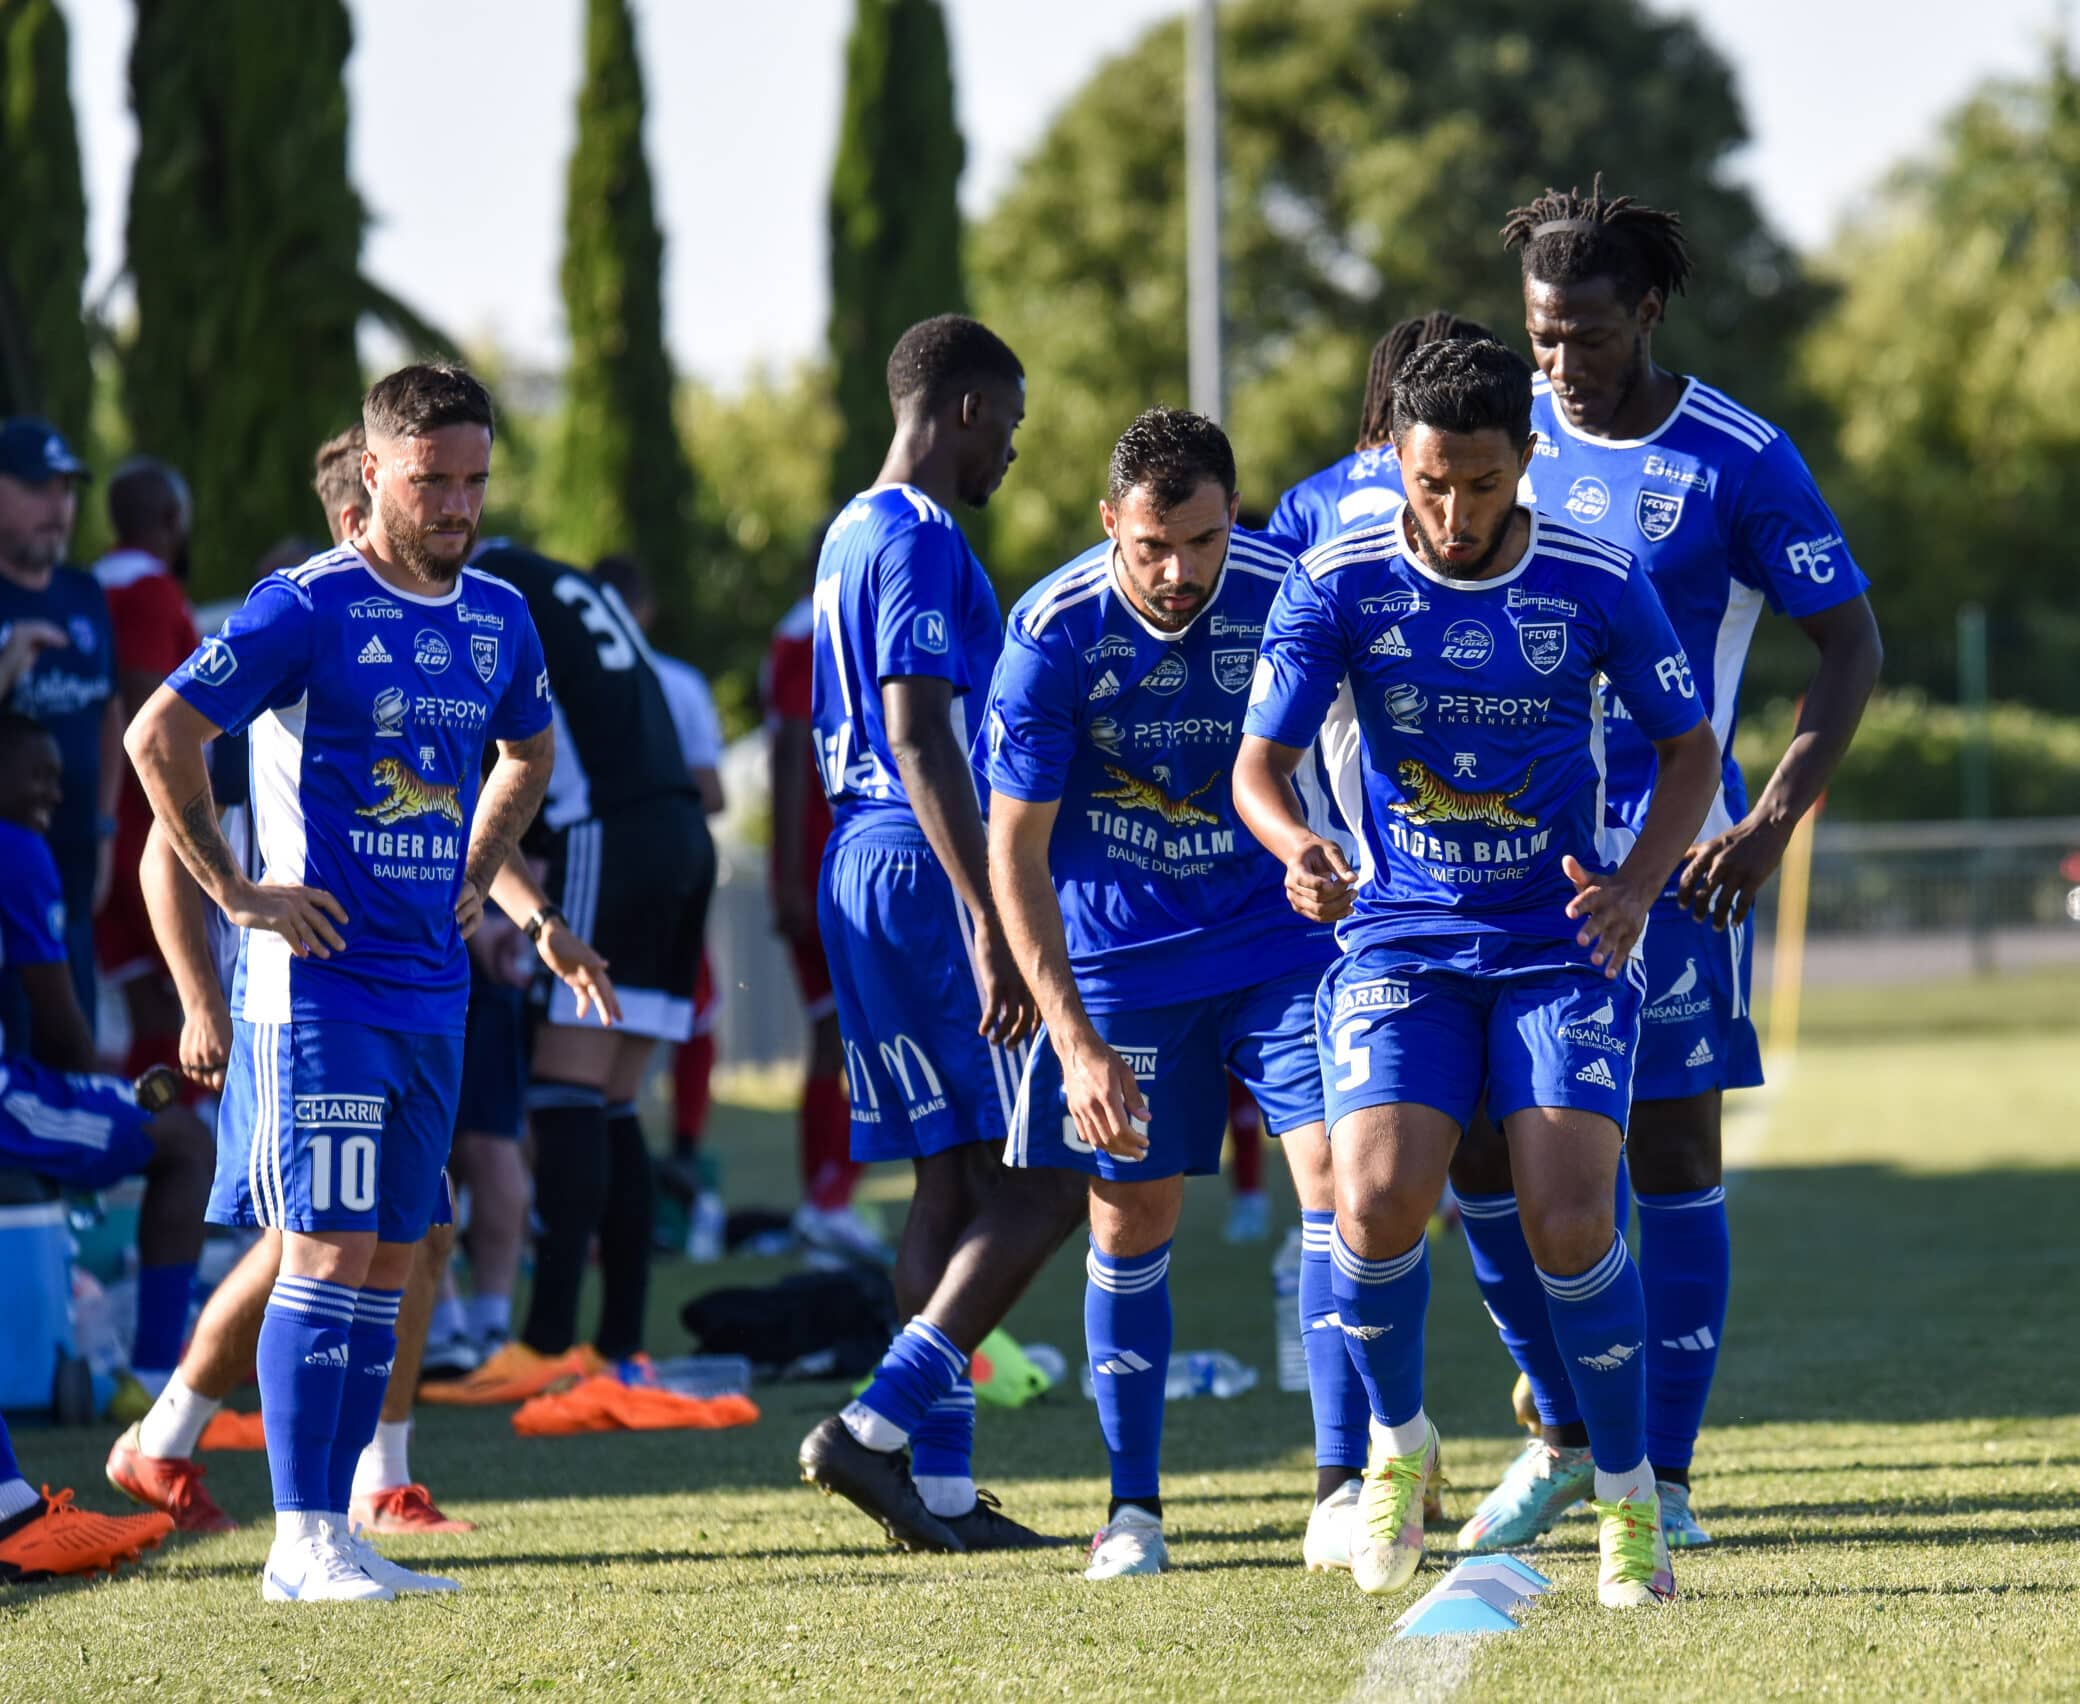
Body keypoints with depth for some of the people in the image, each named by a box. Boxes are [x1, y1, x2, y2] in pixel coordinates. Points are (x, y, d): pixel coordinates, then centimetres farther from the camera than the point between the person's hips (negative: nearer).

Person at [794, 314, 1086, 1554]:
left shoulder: (854, 534, 18)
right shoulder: (921, 544, -13)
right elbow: (923, 743, -21)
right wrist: (992, 926, -26)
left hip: (863, 878, 10)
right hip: (926, 880, -10)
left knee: (954, 1185, 10)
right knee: (1043, 1183, -9)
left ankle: (942, 1485, 7)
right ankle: (880, 1424, -17)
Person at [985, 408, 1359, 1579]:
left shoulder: (1290, 599, -15)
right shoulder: (1056, 633, -16)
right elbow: (1015, 851, -11)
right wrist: (1075, 1040, -17)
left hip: (1282, 933, 0)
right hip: (1120, 960, 0)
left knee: (1337, 1164, -15)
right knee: (1132, 1218, 2)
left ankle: (1344, 1485, -11)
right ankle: (1134, 1506, 15)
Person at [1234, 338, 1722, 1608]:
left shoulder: (1600, 586, -8)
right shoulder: (1336, 588, -8)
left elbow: (1691, 748, 5)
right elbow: (1259, 765, -7)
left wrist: (1635, 887, -11)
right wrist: (1300, 854, -30)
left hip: (1563, 945, -1)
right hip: (1401, 943, 1)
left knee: (1570, 1223, -17)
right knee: (1378, 1203, -20)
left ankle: (1629, 1495, 3)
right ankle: (1399, 1440, 10)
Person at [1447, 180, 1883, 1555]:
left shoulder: (1741, 461, -7)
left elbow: (1852, 643, -3)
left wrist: (1774, 823, -13)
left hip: (1671, 859, -4)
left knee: (1673, 1149, -2)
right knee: (1481, 1148, 0)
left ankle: (1664, 1475, 6)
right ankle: (1563, 1431, 18)